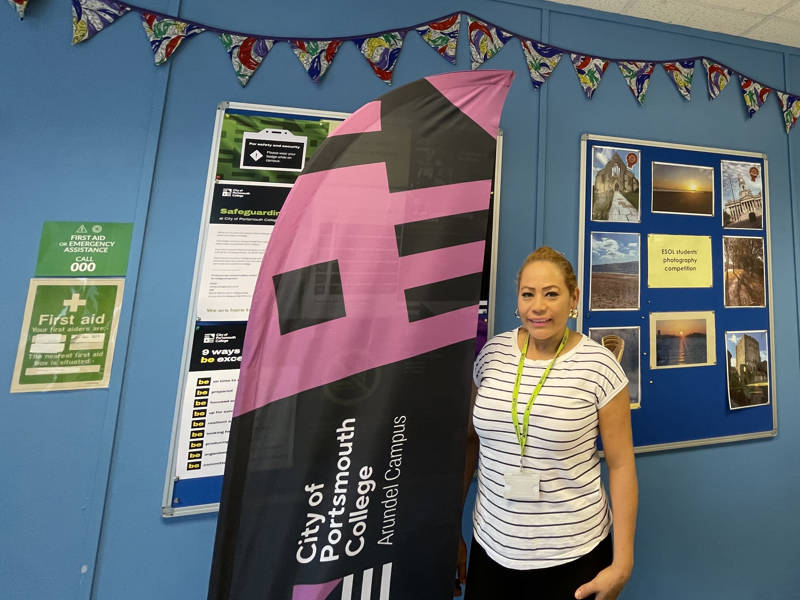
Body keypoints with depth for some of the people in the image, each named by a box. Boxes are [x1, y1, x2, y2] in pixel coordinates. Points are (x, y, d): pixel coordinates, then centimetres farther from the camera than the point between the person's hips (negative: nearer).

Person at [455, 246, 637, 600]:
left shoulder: (599, 366, -15)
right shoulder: (492, 354, -6)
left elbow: (621, 465, -7)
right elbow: (470, 441, 2)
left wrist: (622, 562, -5)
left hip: (572, 554, -2)